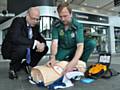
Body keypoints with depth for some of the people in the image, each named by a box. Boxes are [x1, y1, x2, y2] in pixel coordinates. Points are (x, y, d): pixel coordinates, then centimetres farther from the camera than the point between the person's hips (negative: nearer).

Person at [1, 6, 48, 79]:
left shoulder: (35, 25, -1)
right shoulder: (18, 21, -21)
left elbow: (40, 38, 5)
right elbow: (15, 38, -37)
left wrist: (43, 44, -21)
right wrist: (34, 43, -36)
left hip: (26, 49, 7)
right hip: (9, 50, -7)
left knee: (44, 48, -3)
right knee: (23, 47, -38)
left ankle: (25, 65, 11)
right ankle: (13, 68, -9)